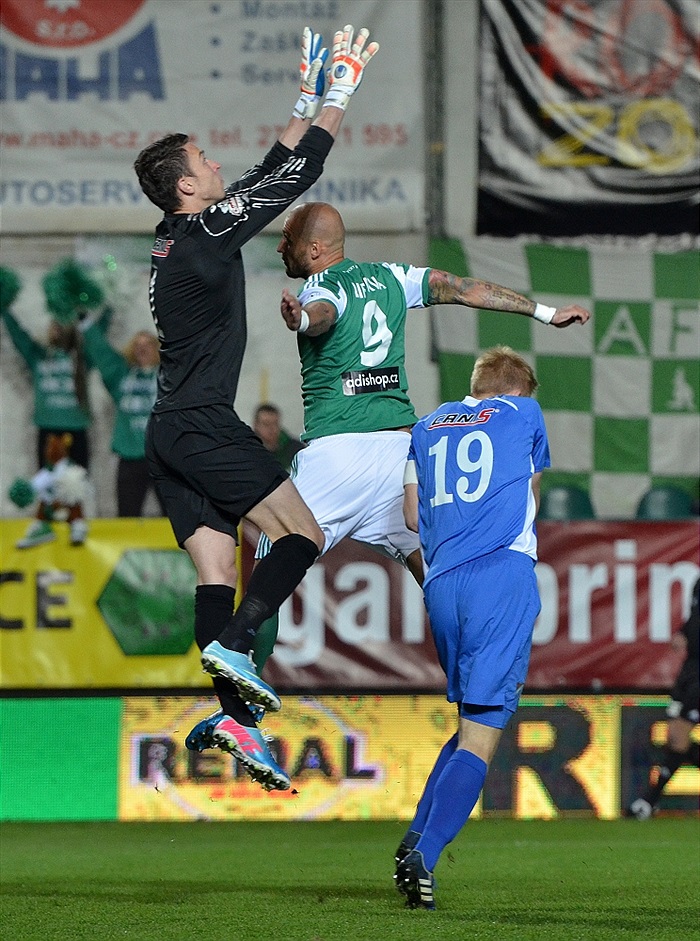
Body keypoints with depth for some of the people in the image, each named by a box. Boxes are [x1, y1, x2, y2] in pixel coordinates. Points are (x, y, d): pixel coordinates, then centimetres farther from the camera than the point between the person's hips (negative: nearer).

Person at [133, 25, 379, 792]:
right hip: (203, 426, -9)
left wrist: (305, 109, 29)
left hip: (173, 434, 9)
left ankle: (236, 715, -8)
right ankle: (232, 643, -20)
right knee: (302, 535, -5)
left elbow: (267, 180, 26)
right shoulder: (205, 233, -10)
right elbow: (292, 180, -7)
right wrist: (335, 102, 2)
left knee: (216, 569, 0)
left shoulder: (180, 238, 15)